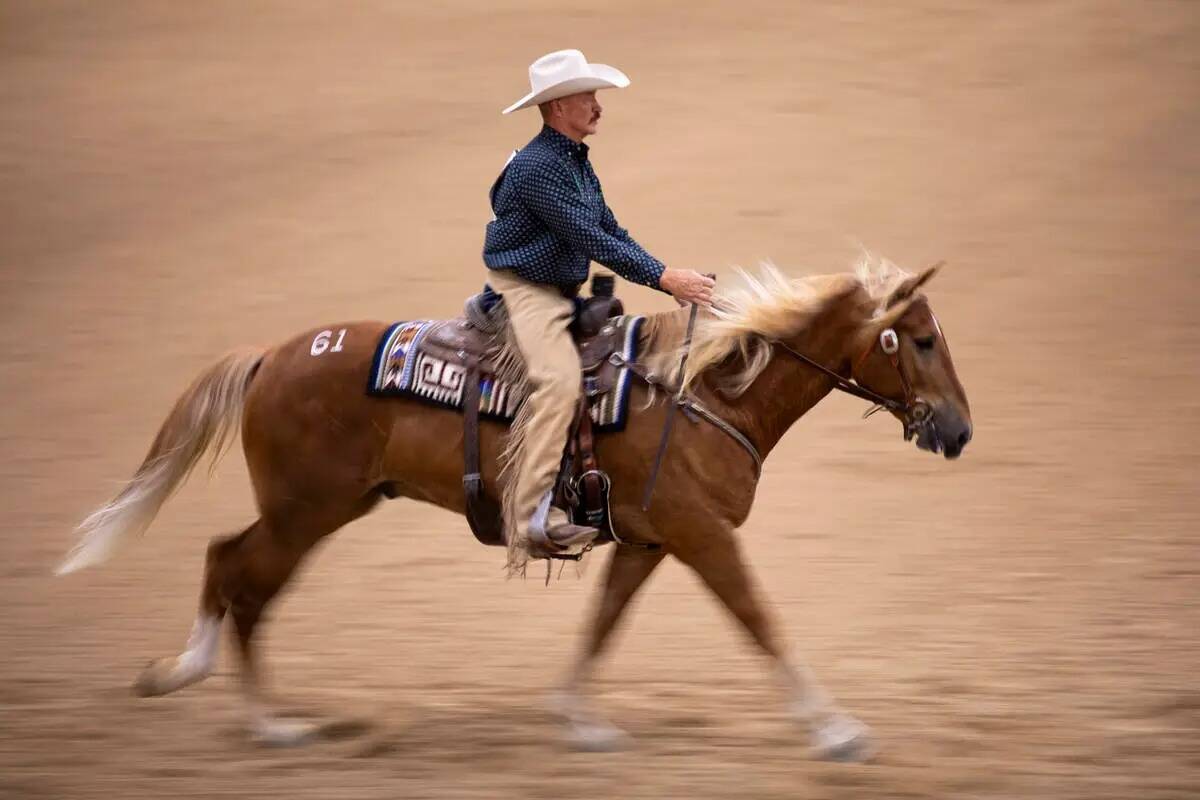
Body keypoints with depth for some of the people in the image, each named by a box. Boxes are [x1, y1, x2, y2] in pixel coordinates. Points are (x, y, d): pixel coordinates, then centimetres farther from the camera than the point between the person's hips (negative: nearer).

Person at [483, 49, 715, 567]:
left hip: (562, 293, 11)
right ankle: (531, 518, -38)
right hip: (524, 290, -11)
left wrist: (668, 279, 5)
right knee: (559, 378, -30)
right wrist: (663, 277, -24)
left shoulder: (578, 164, 15)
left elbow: (611, 232, 18)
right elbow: (590, 240, -23)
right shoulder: (538, 166, -18)